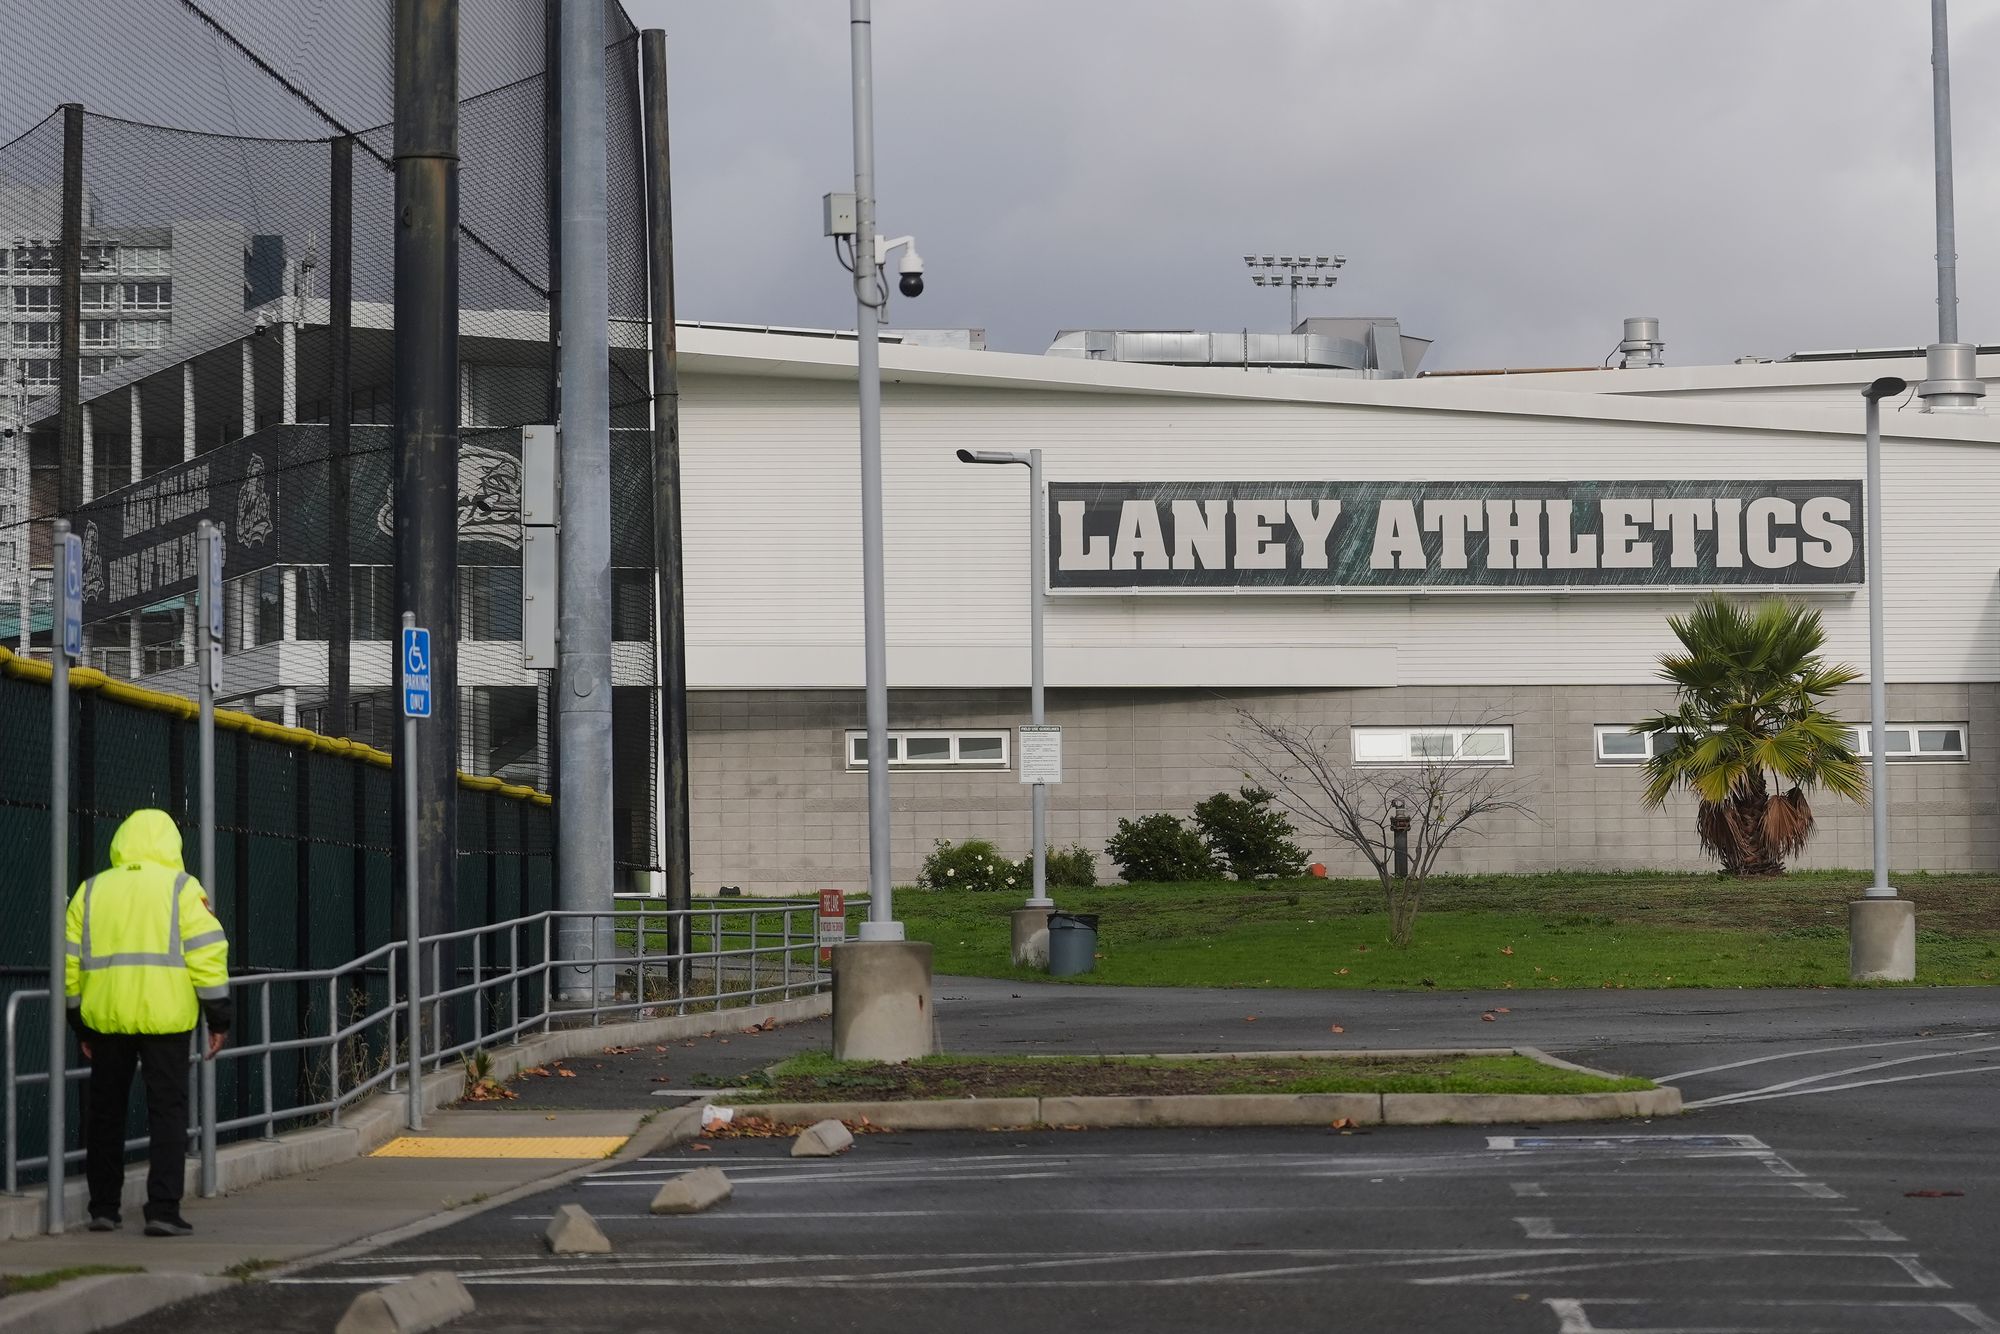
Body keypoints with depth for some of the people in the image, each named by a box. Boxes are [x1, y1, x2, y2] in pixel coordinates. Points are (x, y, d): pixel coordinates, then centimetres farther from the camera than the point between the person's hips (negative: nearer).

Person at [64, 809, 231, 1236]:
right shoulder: (181, 888, 0)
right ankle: (163, 1211, -9)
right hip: (165, 1019, -3)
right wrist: (218, 1019, -2)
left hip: (106, 1020, 3)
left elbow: (70, 962, 10)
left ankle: (104, 1208, 17)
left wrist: (80, 1025, 17)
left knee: (105, 1111, 14)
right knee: (168, 1112, 0)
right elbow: (206, 954, -7)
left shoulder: (91, 891, 10)